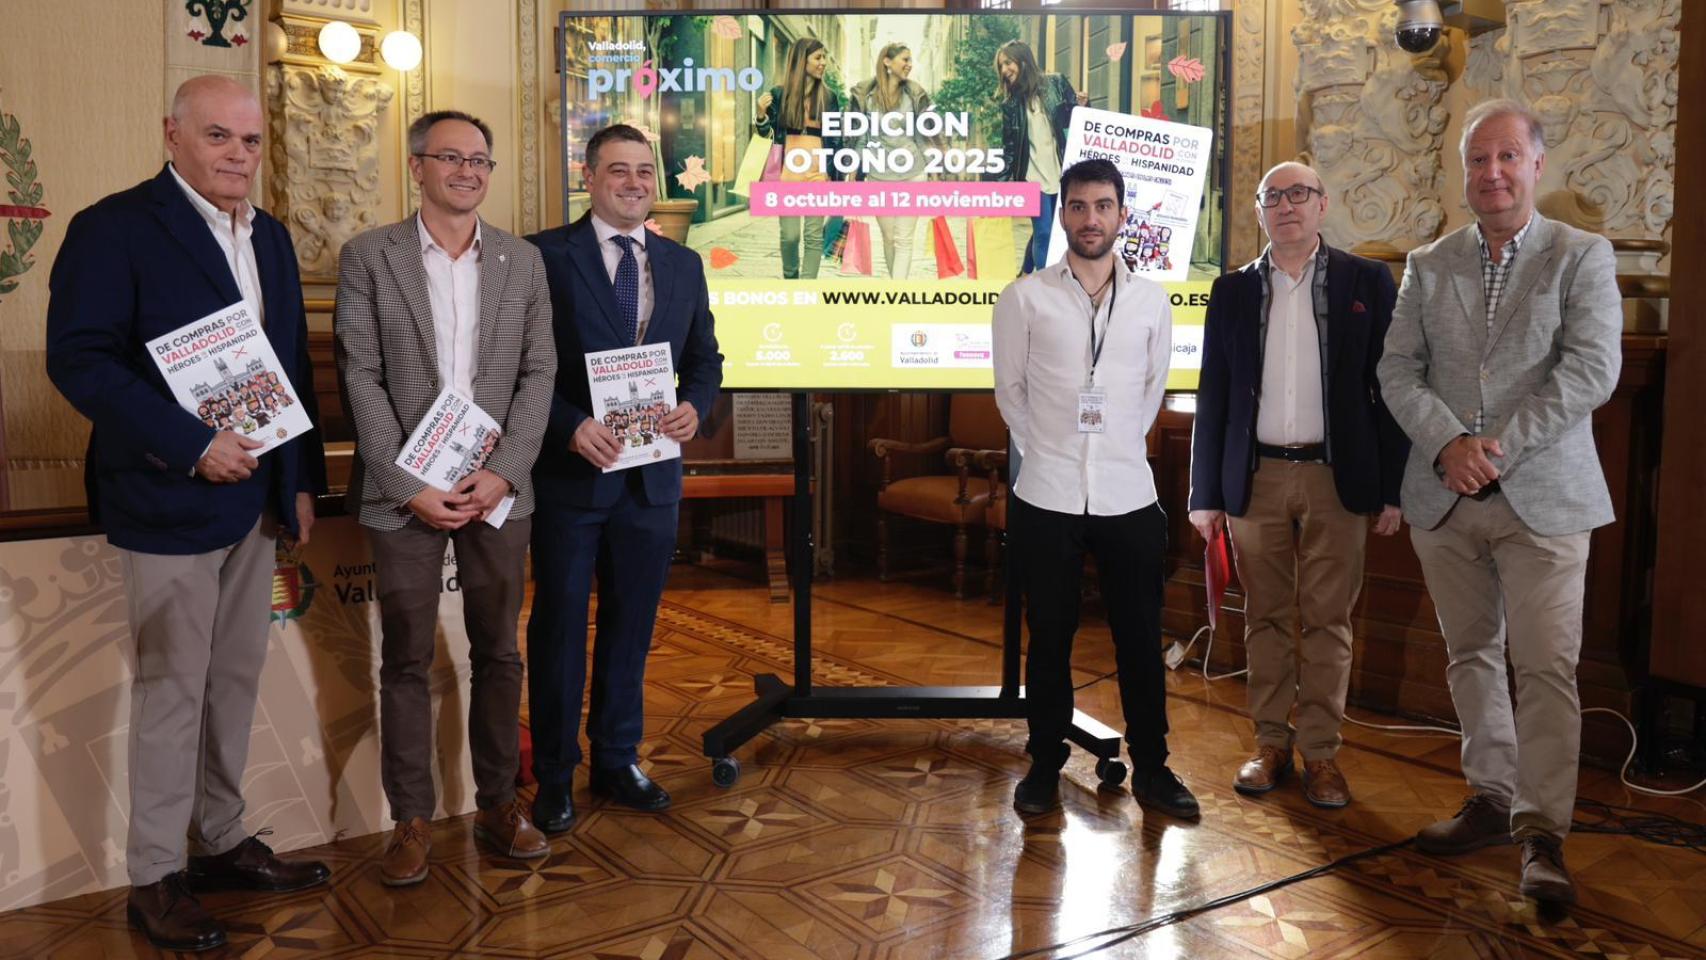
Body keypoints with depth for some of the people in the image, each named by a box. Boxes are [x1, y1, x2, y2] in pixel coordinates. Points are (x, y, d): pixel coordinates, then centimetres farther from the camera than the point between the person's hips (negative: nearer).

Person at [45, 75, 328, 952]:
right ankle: (153, 878, 17)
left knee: (236, 678, 14)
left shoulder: (270, 239, 12)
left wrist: (303, 479, 10)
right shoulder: (114, 227, -10)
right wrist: (192, 446, -23)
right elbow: (78, 359, -18)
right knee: (172, 688, 2)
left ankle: (221, 842, 29)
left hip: (255, 500, 7)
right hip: (167, 503, -7)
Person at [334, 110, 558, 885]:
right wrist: (409, 486, -11)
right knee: (407, 660, 6)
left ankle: (497, 804, 24)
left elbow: (538, 374, 3)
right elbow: (361, 381, -4)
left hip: (498, 490, 2)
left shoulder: (523, 262, 8)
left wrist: (503, 472, -8)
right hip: (404, 492, -2)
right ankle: (412, 819, 18)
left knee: (498, 652, 10)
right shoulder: (368, 257, 1)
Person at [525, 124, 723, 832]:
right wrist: (571, 426, -20)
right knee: (559, 628, 8)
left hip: (652, 476, 5)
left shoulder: (683, 264, 9)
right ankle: (554, 775, 23)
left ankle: (618, 760, 31)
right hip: (570, 474, -4)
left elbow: (705, 359, 13)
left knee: (632, 626, 15)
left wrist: (694, 405, -8)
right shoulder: (545, 256, -6)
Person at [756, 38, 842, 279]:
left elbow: (835, 139, 9)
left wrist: (836, 177, 2)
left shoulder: (829, 97, 8)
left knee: (814, 235, -1)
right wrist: (761, 114, -9)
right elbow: (767, 135, 11)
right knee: (790, 235, 0)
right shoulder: (779, 94, 5)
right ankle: (790, 280, 23)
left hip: (818, 175, 1)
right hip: (787, 174, -1)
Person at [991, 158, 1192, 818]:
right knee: (1049, 638, 8)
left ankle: (1150, 767, 22)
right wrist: (1046, 450, 8)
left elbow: (1153, 389, 16)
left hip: (1129, 496, 2)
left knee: (1140, 638, 7)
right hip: (1047, 496, -1)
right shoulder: (1025, 298, 0)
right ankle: (1045, 764, 22)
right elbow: (1009, 389, 7)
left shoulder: (1151, 301, 6)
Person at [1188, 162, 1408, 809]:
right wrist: (1205, 494, 3)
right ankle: (1270, 744, 18)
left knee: (1328, 620, 3)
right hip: (1257, 477, 2)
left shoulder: (1367, 283, 3)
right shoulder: (1233, 292, 7)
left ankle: (1320, 751, 13)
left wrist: (1393, 489, -4)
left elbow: (1390, 388, 2)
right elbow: (1213, 397, 7)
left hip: (1336, 478, -1)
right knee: (1266, 617, 8)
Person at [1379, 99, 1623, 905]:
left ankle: (1542, 832, 5)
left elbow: (1591, 371, -10)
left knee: (1545, 665, -5)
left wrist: (1500, 447, -15)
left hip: (1542, 496, -3)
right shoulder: (1428, 265, 9)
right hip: (1444, 497, 3)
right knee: (1470, 653, 11)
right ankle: (1492, 799, 25)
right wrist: (1448, 442, -12)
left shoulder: (1582, 257, 0)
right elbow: (1398, 371, 4)